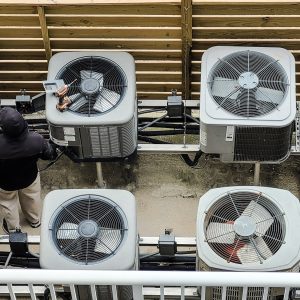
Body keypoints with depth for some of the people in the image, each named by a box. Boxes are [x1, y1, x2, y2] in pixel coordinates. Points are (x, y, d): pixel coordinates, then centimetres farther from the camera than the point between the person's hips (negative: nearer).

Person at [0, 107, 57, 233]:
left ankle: (12, 227, 55)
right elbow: (50, 154, -16)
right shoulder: (36, 140, -35)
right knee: (31, 197, 34)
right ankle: (34, 220, 61)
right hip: (30, 178, 2)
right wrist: (49, 145, 4)